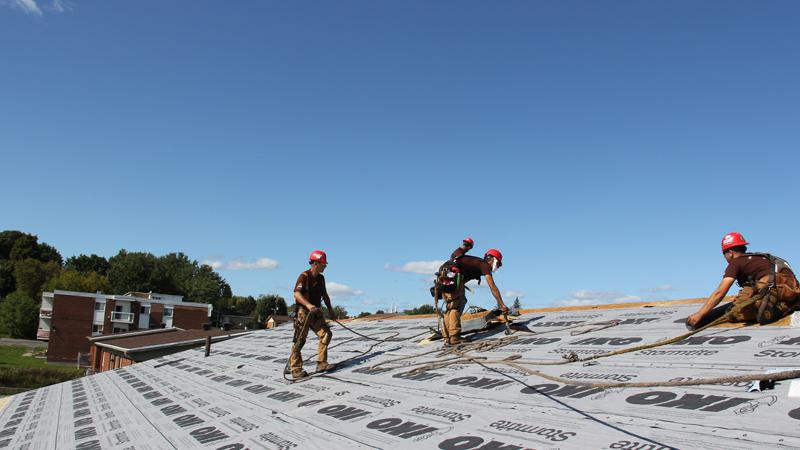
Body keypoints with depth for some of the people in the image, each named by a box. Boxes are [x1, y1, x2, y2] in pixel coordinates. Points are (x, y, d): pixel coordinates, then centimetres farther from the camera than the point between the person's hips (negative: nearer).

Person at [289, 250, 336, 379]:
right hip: (303, 312, -7)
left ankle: (321, 364, 5)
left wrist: (331, 310, 22)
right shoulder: (304, 276, -13)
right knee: (299, 341, -3)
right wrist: (308, 305, -37)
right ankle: (296, 369, 4)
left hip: (316, 312, 8)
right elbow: (297, 294, -24)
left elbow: (324, 295, 23)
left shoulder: (320, 278, 12)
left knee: (326, 334, -2)